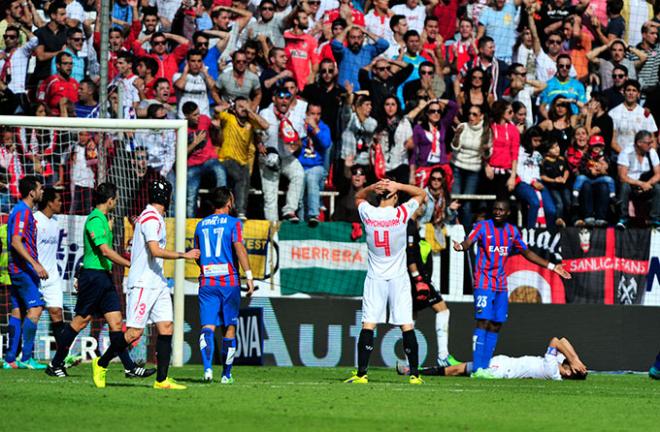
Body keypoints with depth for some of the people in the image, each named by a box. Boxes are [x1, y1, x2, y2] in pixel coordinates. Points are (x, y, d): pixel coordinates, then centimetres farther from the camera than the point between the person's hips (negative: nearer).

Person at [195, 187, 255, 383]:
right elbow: (239, 248, -14)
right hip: (229, 281, -3)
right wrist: (249, 276, -15)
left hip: (206, 282, 3)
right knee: (230, 328, 9)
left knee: (208, 327, -4)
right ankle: (226, 374, 13)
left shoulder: (201, 225, 12)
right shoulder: (233, 223, -1)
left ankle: (208, 368, -26)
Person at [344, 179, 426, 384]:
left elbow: (358, 197, 19)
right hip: (399, 278, -1)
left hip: (375, 278, 1)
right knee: (407, 325, 0)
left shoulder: (368, 213, -5)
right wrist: (397, 186, -2)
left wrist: (372, 187, 1)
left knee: (368, 325, -1)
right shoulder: (401, 214, -9)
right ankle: (414, 374, 0)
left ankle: (361, 373, -6)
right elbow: (421, 193, 7)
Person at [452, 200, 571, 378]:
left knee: (495, 326, 4)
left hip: (501, 286, 6)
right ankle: (477, 369, -17)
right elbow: (469, 242, -21)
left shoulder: (512, 231, 11)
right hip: (484, 283, -6)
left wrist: (552, 267, 22)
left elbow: (527, 253, 22)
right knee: (483, 322, -14)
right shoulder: (483, 226, -4)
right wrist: (461, 246, -46)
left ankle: (485, 367, 8)